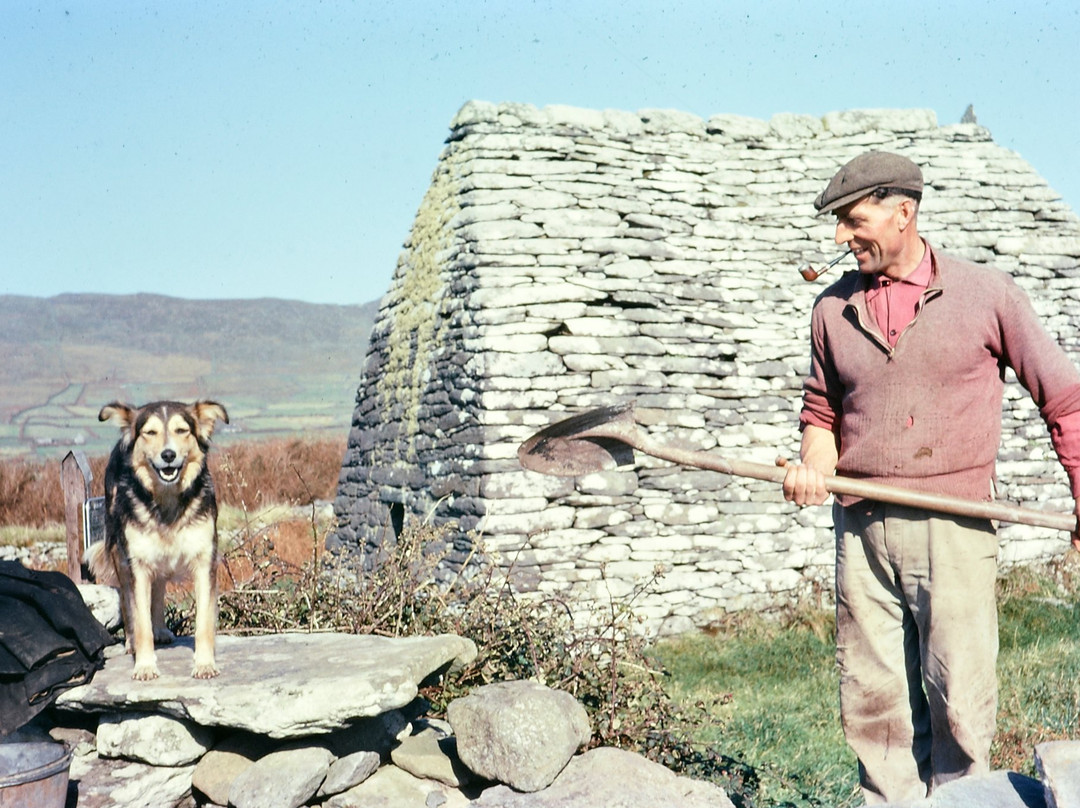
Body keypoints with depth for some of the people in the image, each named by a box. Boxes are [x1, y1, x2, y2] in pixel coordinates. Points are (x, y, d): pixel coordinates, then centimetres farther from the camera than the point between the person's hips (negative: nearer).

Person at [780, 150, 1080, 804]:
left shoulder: (986, 294, 2)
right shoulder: (834, 309, 11)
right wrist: (815, 469, -2)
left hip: (954, 526, -3)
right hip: (860, 526, 3)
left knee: (959, 697, -4)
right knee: (872, 697, 4)